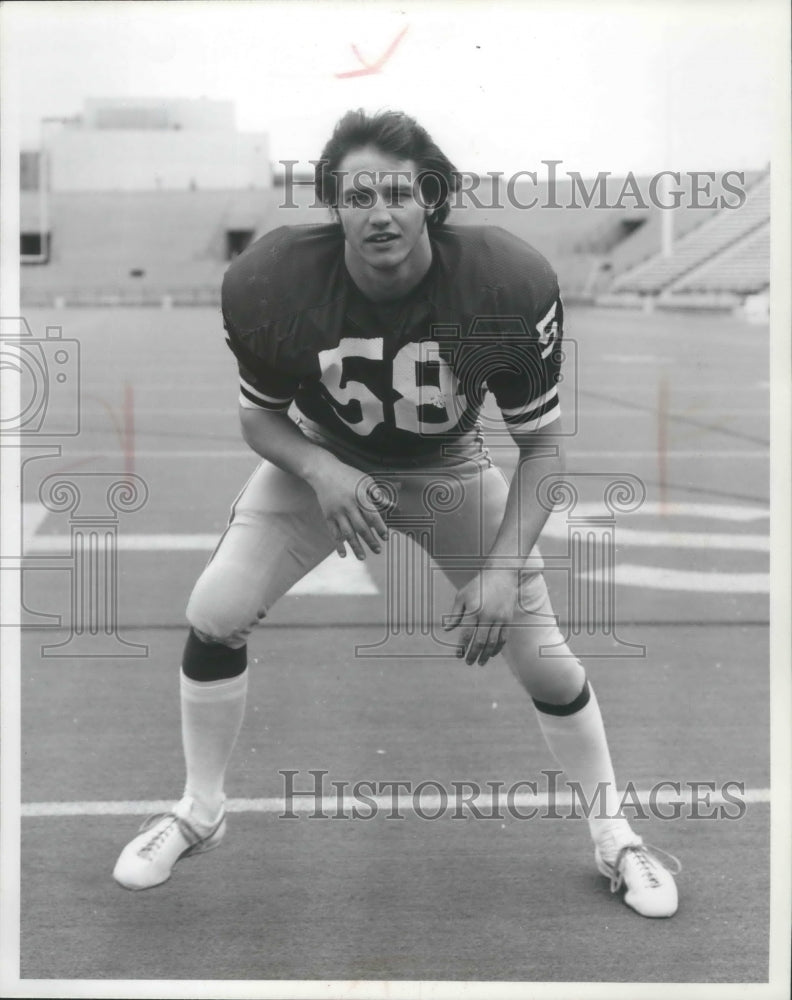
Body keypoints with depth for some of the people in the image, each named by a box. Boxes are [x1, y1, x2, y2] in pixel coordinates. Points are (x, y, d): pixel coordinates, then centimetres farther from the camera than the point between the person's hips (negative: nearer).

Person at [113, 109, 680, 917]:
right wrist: (321, 471, -30)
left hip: (452, 472, 0)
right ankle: (198, 814, 14)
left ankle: (615, 838, 22)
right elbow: (258, 416, -9)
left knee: (544, 660, -4)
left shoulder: (508, 285, -29)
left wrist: (504, 567, -27)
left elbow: (540, 441, -17)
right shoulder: (272, 282, -27)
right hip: (318, 462, 1)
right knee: (213, 613, -12)